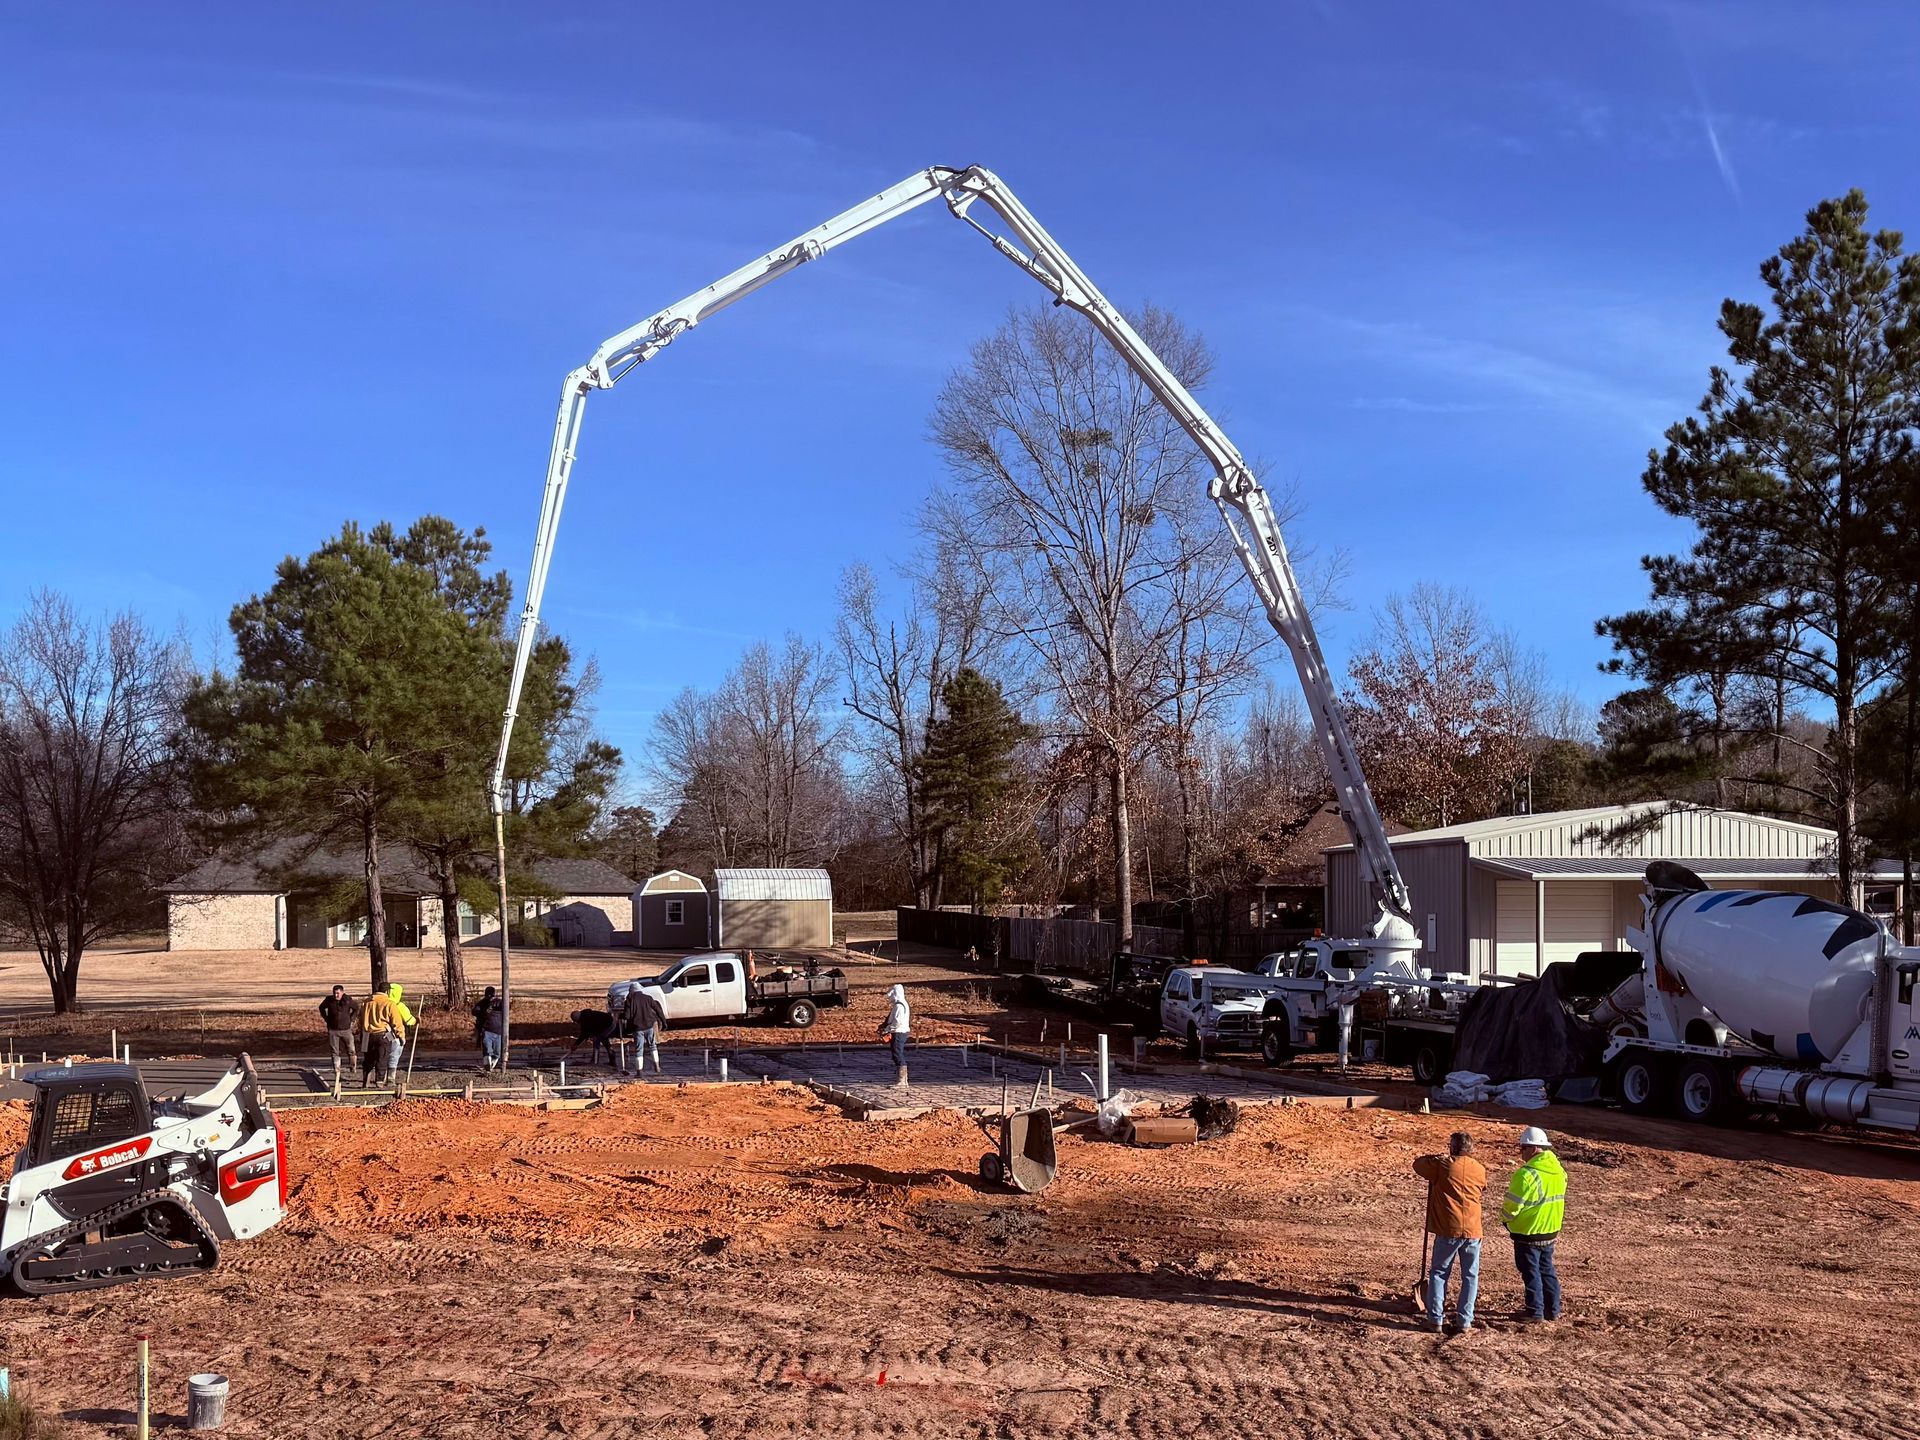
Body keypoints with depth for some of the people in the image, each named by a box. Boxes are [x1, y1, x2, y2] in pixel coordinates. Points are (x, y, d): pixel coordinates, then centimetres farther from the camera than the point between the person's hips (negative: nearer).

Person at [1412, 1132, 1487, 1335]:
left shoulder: (1442, 1165, -6)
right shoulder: (1480, 1170, 5)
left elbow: (1418, 1164, 6)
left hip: (1448, 1231, -2)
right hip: (1473, 1231, 2)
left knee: (1439, 1273, 9)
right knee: (1470, 1276, 11)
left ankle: (1435, 1319, 7)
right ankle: (1464, 1322, 9)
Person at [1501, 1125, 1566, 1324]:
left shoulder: (1527, 1174, -25)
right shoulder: (1558, 1171, 2)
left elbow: (1512, 1205, -21)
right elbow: (1557, 1200, 12)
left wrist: (1505, 1218, -1)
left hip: (1528, 1233, -8)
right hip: (1550, 1232, 8)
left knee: (1531, 1271, 4)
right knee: (1547, 1269, 18)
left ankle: (1535, 1312, 10)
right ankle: (1553, 1309, 25)